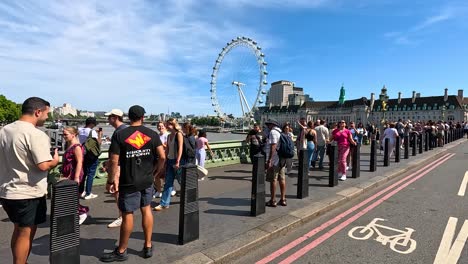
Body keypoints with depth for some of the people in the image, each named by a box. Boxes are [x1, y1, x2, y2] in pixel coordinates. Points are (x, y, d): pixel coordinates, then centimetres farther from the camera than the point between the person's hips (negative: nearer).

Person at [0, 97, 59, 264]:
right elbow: (43, 165, -25)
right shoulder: (36, 134, -21)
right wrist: (55, 160, -7)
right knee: (26, 233, 8)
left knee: (19, 230, 22)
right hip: (28, 194, -8)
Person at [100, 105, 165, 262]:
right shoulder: (152, 134, -2)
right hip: (147, 181, 3)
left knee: (127, 215, 8)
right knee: (146, 209, 16)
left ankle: (121, 252, 27)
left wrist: (111, 181, 1)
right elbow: (162, 157, -7)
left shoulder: (119, 135, -8)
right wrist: (155, 172, 8)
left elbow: (114, 161, -11)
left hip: (129, 182, -3)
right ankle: (148, 247, 26)